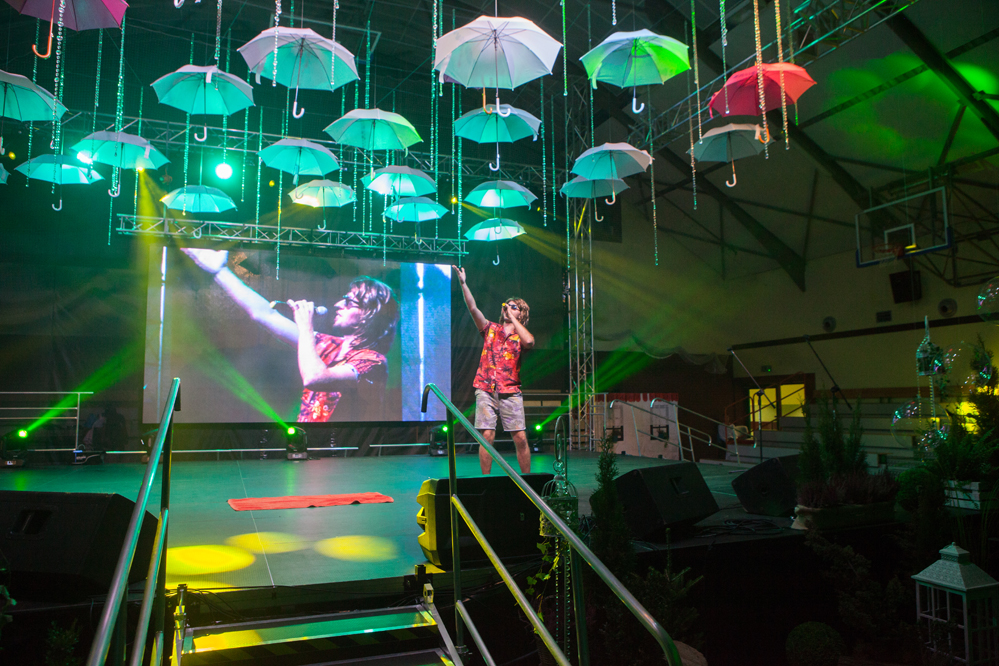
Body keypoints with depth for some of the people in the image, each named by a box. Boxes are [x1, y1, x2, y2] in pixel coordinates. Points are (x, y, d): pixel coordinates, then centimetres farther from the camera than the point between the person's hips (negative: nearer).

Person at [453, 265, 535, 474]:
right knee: (487, 437, -4)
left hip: (511, 392, 0)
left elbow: (529, 342, -15)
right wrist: (463, 283, -8)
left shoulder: (521, 336, 10)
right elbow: (473, 308, 2)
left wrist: (512, 318, -4)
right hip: (486, 390, 1)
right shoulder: (491, 329, 13)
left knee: (521, 439, -2)